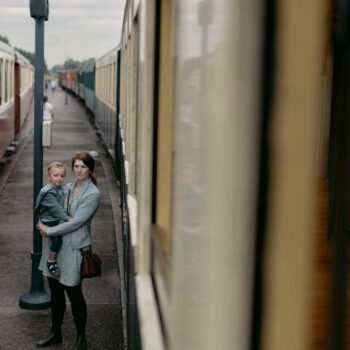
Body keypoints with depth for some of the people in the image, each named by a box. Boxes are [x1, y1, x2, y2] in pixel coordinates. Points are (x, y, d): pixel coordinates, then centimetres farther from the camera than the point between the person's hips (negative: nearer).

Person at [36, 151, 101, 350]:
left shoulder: (93, 194, -13)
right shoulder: (68, 188, 8)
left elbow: (76, 222, -18)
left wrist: (49, 231, -12)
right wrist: (45, 226, 1)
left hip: (74, 248, -6)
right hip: (56, 245, 7)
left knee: (74, 293, 3)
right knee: (56, 292, 16)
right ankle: (56, 333, 33)